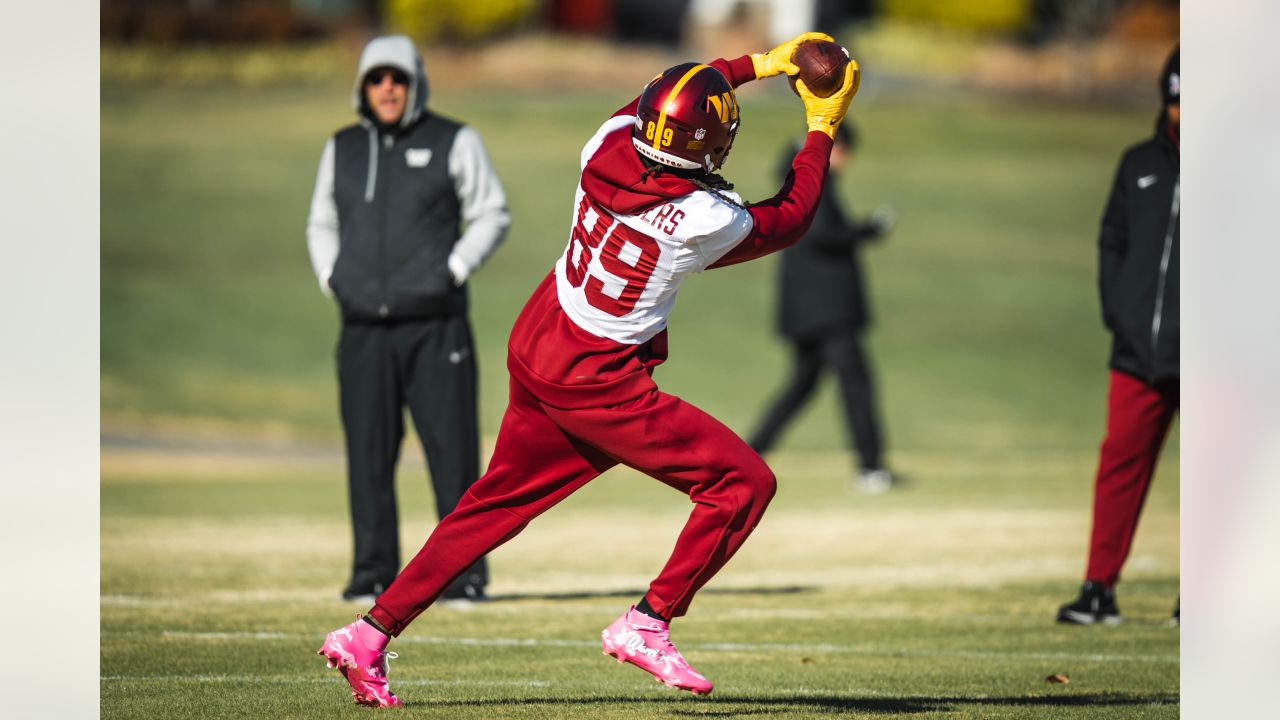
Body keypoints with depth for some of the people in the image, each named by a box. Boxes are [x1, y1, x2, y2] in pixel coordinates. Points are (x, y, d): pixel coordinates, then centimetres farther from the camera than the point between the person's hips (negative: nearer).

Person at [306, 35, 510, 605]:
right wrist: (330, 278, 8)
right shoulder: (342, 149, 14)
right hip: (363, 327, 3)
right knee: (368, 455, 2)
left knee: (452, 449, -6)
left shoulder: (453, 143, 3)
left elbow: (491, 214, 5)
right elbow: (322, 224, 24)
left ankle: (464, 572, 0)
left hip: (434, 326, -3)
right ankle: (373, 573, 9)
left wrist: (454, 270, -7)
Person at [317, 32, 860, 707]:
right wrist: (822, 127, 10)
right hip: (597, 382, -7)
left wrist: (758, 63, 23)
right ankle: (647, 625, 2)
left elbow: (657, 99, 17)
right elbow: (790, 218, 0)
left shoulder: (608, 144, -7)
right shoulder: (706, 220, -22)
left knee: (498, 500, 19)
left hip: (534, 344, 7)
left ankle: (369, 634, 18)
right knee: (744, 481, 1)